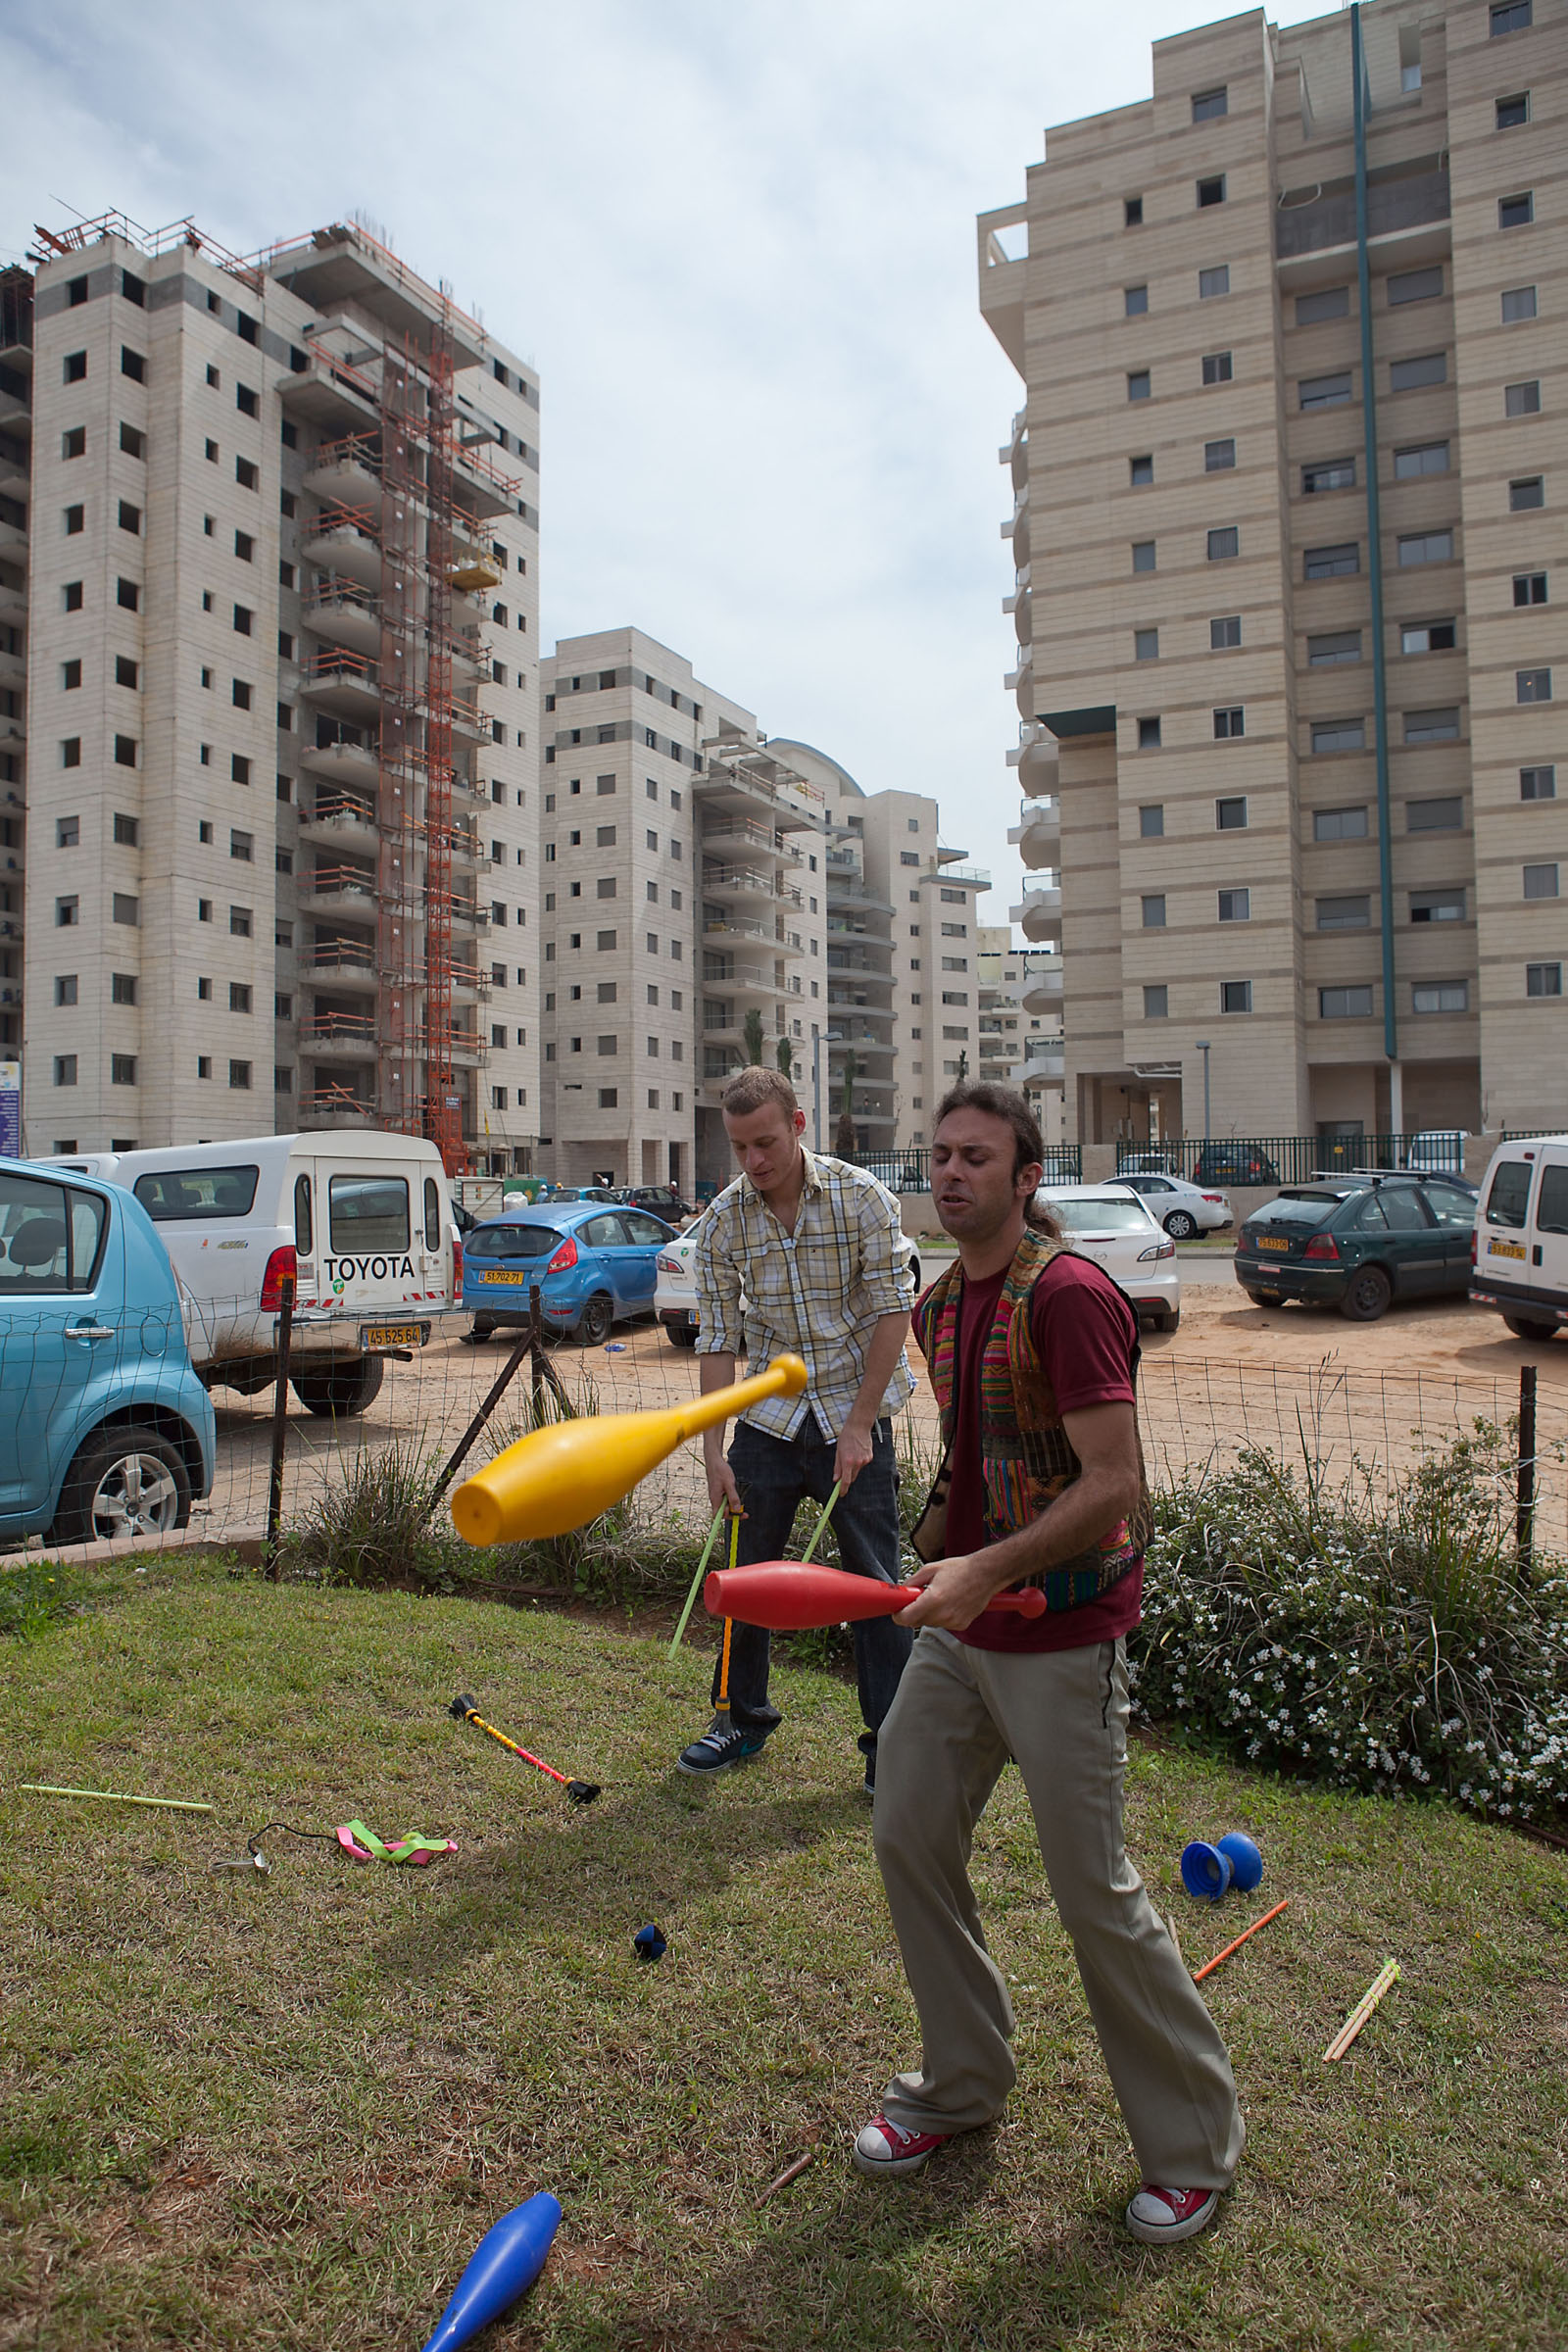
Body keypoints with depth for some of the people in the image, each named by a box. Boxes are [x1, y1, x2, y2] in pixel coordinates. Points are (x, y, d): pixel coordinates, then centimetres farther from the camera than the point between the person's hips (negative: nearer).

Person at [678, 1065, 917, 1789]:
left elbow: (891, 1311, -11)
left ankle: (889, 1741, 17)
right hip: (768, 1416, 3)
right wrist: (713, 1452, -7)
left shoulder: (861, 1196, -12)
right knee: (745, 1571, 9)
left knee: (874, 1583, 2)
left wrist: (858, 1425, -15)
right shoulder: (724, 1220, -5)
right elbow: (718, 1338, -3)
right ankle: (744, 1717, 30)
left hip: (853, 1414, -3)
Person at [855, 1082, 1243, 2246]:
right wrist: (941, 1568, 17)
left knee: (1095, 1890, 2)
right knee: (910, 1836, 12)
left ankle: (1193, 2142, 26)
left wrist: (987, 1571, -30)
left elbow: (1113, 1482, -23)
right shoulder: (941, 1304, 8)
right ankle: (962, 2083, 34)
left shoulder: (1069, 1295, -19)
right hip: (958, 1625, 8)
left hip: (1062, 1637, -8)